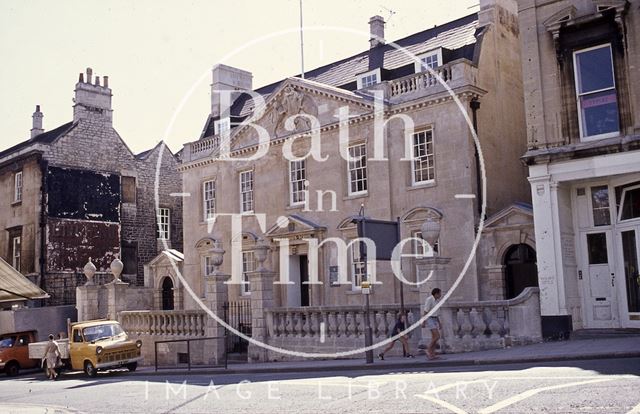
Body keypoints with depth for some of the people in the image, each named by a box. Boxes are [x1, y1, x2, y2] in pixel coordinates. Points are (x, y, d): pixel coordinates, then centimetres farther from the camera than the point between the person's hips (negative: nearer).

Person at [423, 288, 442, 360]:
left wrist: (439, 324, 19)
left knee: (434, 338, 2)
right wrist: (423, 323, -20)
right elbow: (425, 311, -17)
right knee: (437, 336, -16)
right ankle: (428, 351, -6)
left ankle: (432, 355, 3)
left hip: (434, 320, 9)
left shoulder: (435, 301, 14)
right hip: (429, 320, -9)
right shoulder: (429, 299, -14)